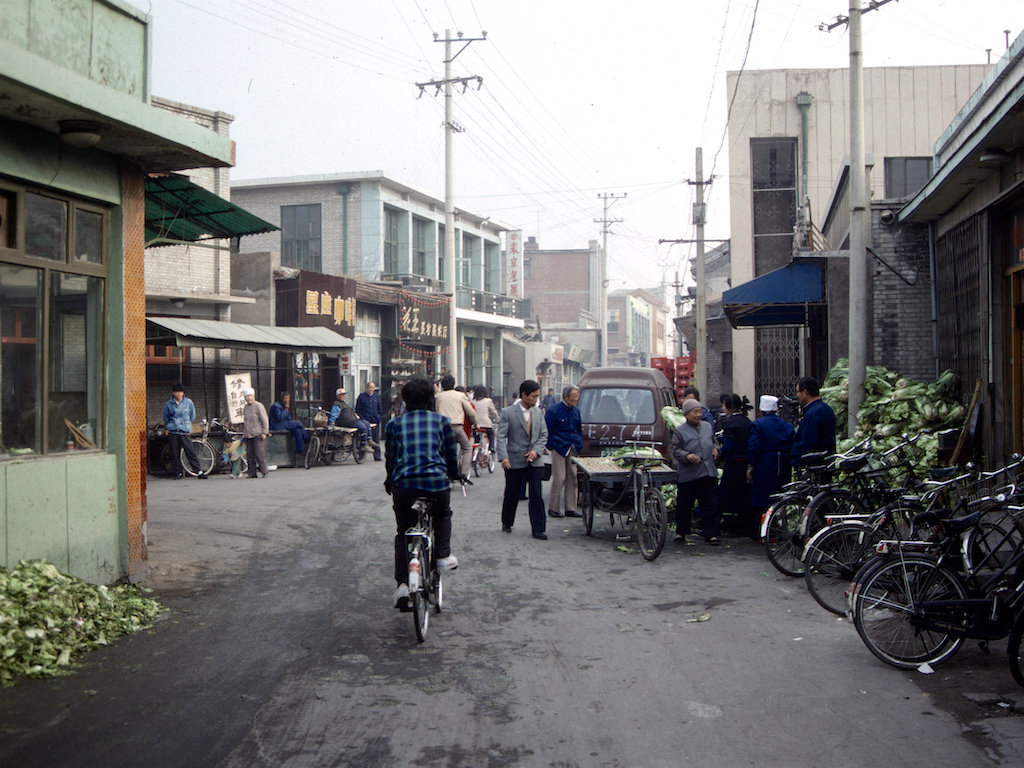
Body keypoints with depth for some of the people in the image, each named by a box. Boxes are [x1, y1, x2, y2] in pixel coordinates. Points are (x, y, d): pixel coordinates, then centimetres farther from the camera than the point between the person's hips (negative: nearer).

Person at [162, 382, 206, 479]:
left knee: (190, 452, -7)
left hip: (185, 432, -1)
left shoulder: (188, 402, 3)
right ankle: (178, 473, 14)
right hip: (173, 433, 1)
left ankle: (198, 472, -5)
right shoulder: (168, 404, 3)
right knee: (175, 454, 2)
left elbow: (192, 416, 16)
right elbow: (166, 419, 17)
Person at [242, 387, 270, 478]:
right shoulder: (245, 407, 17)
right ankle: (252, 474, 8)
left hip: (258, 434, -6)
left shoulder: (258, 406, -5)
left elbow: (265, 420, -8)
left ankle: (264, 472, -4)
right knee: (250, 455, 4)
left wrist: (264, 432, -14)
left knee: (259, 454, -11)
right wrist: (243, 432, 22)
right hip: (248, 436, 7)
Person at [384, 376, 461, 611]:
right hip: (436, 482, -1)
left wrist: (391, 481, 30)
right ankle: (443, 555, 19)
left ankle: (402, 583, 3)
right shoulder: (441, 421, 7)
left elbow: (390, 458, 14)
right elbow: (451, 454, 13)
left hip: (404, 484, 1)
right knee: (443, 516, 32)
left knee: (403, 534, 15)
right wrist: (454, 476, 32)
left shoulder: (394, 424, 10)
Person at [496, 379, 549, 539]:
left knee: (536, 496, -2)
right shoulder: (508, 413, -6)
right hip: (514, 461, -3)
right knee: (511, 495, 9)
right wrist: (503, 457, -22)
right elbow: (501, 437, -10)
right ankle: (506, 523, 30)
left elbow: (544, 435, 10)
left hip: (534, 461, 3)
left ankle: (538, 529, 2)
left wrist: (536, 450, -7)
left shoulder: (538, 412, 7)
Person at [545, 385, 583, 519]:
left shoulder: (576, 411, 12)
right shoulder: (553, 411, -9)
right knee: (559, 478, -7)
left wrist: (579, 445, 14)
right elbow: (547, 430, -7)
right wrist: (549, 447, -9)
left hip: (572, 449, 6)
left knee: (572, 478, 6)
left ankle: (570, 509, 13)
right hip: (559, 448, -6)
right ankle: (553, 508, 3)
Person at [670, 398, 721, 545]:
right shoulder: (680, 431, -4)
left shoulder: (707, 426, 12)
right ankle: (681, 531, 21)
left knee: (710, 505, 2)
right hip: (687, 475, -4)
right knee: (684, 505, 5)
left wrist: (715, 449, 7)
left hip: (708, 473, 4)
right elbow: (675, 451, -7)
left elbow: (713, 442, 27)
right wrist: (687, 456, -23)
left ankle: (710, 534, 8)